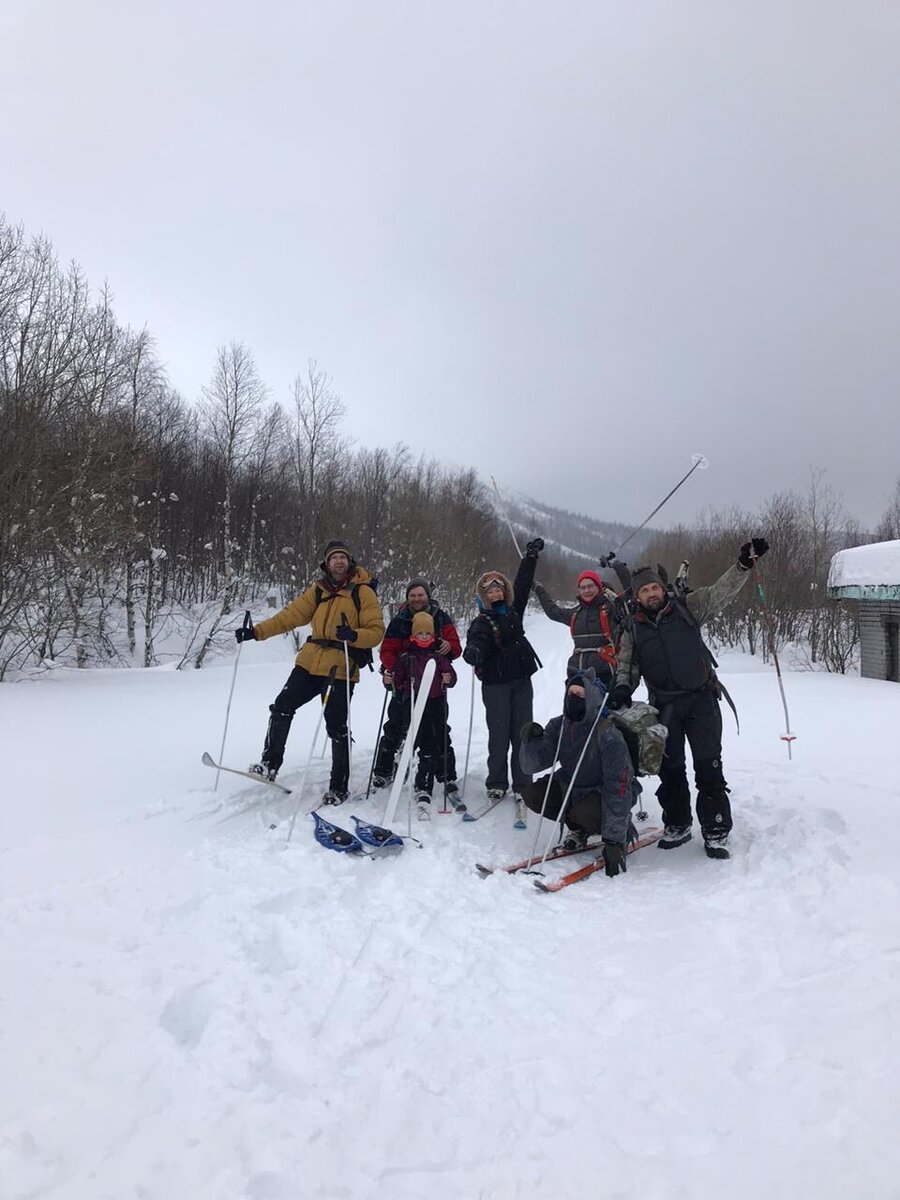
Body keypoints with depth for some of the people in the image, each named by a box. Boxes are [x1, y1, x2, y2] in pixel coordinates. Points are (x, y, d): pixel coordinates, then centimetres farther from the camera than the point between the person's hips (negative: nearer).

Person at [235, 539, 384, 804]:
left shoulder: (363, 592, -4)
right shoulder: (318, 590, 10)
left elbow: (376, 631, -8)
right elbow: (291, 615, 7)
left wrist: (353, 635, -28)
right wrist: (256, 632, -1)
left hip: (341, 669, -5)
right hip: (310, 663, 5)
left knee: (336, 727, 0)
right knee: (282, 707, 4)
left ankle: (339, 788, 14)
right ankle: (270, 764, 21)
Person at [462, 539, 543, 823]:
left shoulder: (513, 611, 11)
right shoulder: (483, 622, -4)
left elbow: (522, 584, 19)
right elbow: (477, 641, -22)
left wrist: (530, 556, 24)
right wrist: (473, 652, -45)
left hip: (521, 681, 4)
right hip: (496, 685, -4)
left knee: (522, 733, 4)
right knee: (499, 735, 0)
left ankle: (521, 786, 11)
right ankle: (497, 784, 14)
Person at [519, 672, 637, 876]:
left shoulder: (608, 735, -28)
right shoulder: (557, 726, -11)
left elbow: (618, 788, -29)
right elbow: (532, 765, -14)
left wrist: (613, 840, -31)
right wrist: (531, 742, -36)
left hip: (606, 792, -6)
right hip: (572, 786, 6)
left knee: (585, 812, -35)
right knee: (531, 794, -14)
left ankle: (623, 832, 0)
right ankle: (579, 828, 9)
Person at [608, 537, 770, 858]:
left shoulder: (687, 607, 3)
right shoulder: (633, 630, 7)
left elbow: (721, 591, -3)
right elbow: (626, 665, 9)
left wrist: (743, 563, -16)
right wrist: (622, 688, -11)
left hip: (701, 698, -2)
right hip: (665, 706, 2)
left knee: (708, 766, -2)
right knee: (670, 768, 10)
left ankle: (716, 831, 10)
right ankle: (677, 826, 26)